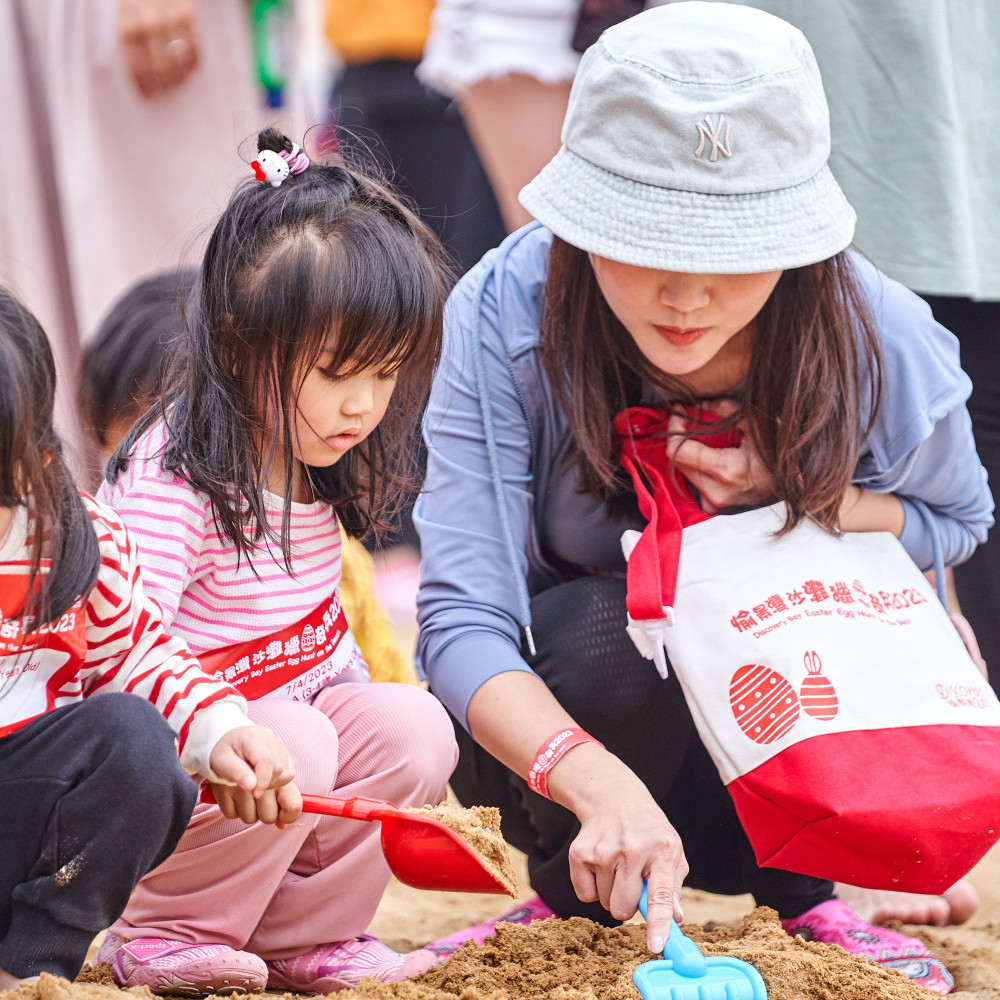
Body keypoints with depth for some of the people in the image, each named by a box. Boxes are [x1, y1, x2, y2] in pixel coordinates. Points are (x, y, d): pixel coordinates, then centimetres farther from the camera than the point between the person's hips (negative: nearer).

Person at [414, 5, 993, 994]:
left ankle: (800, 886, 3)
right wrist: (602, 786, -52)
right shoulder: (506, 313, -28)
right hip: (550, 715, -1)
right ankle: (576, 900, -2)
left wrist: (797, 496, -23)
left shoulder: (882, 339, -23)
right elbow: (460, 620, -32)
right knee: (614, 627, -34)